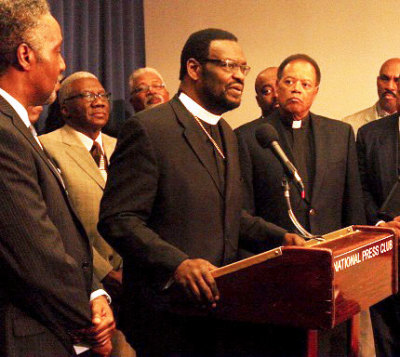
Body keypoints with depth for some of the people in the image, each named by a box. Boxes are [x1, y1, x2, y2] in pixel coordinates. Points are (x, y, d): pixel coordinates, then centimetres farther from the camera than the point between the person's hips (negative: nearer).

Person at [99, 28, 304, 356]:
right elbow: (118, 220, -18)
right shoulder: (149, 129, -13)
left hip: (221, 310, 8)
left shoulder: (225, 134, 16)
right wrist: (177, 264, -30)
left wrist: (280, 237, 9)